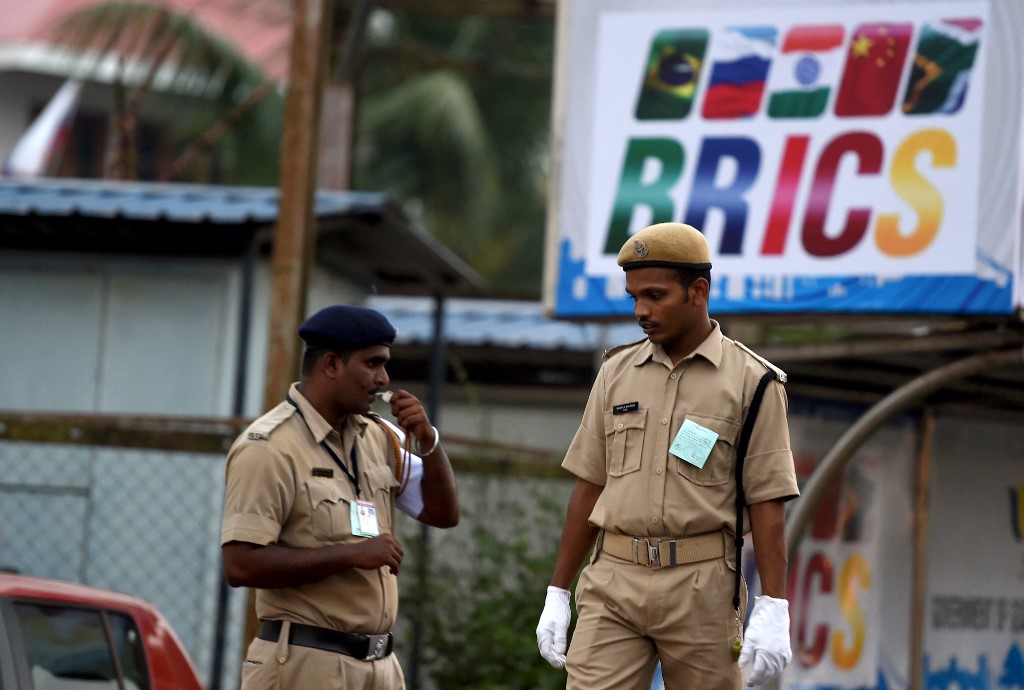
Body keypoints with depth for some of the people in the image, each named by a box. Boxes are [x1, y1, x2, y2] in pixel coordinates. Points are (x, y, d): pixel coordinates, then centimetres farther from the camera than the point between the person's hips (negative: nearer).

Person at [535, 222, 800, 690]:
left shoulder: (751, 382, -1)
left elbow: (767, 503, -5)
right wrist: (557, 593, 11)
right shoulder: (616, 373, 11)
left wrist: (773, 610, -13)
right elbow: (590, 487, 14)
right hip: (613, 583, 3)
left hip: (701, 585, -3)